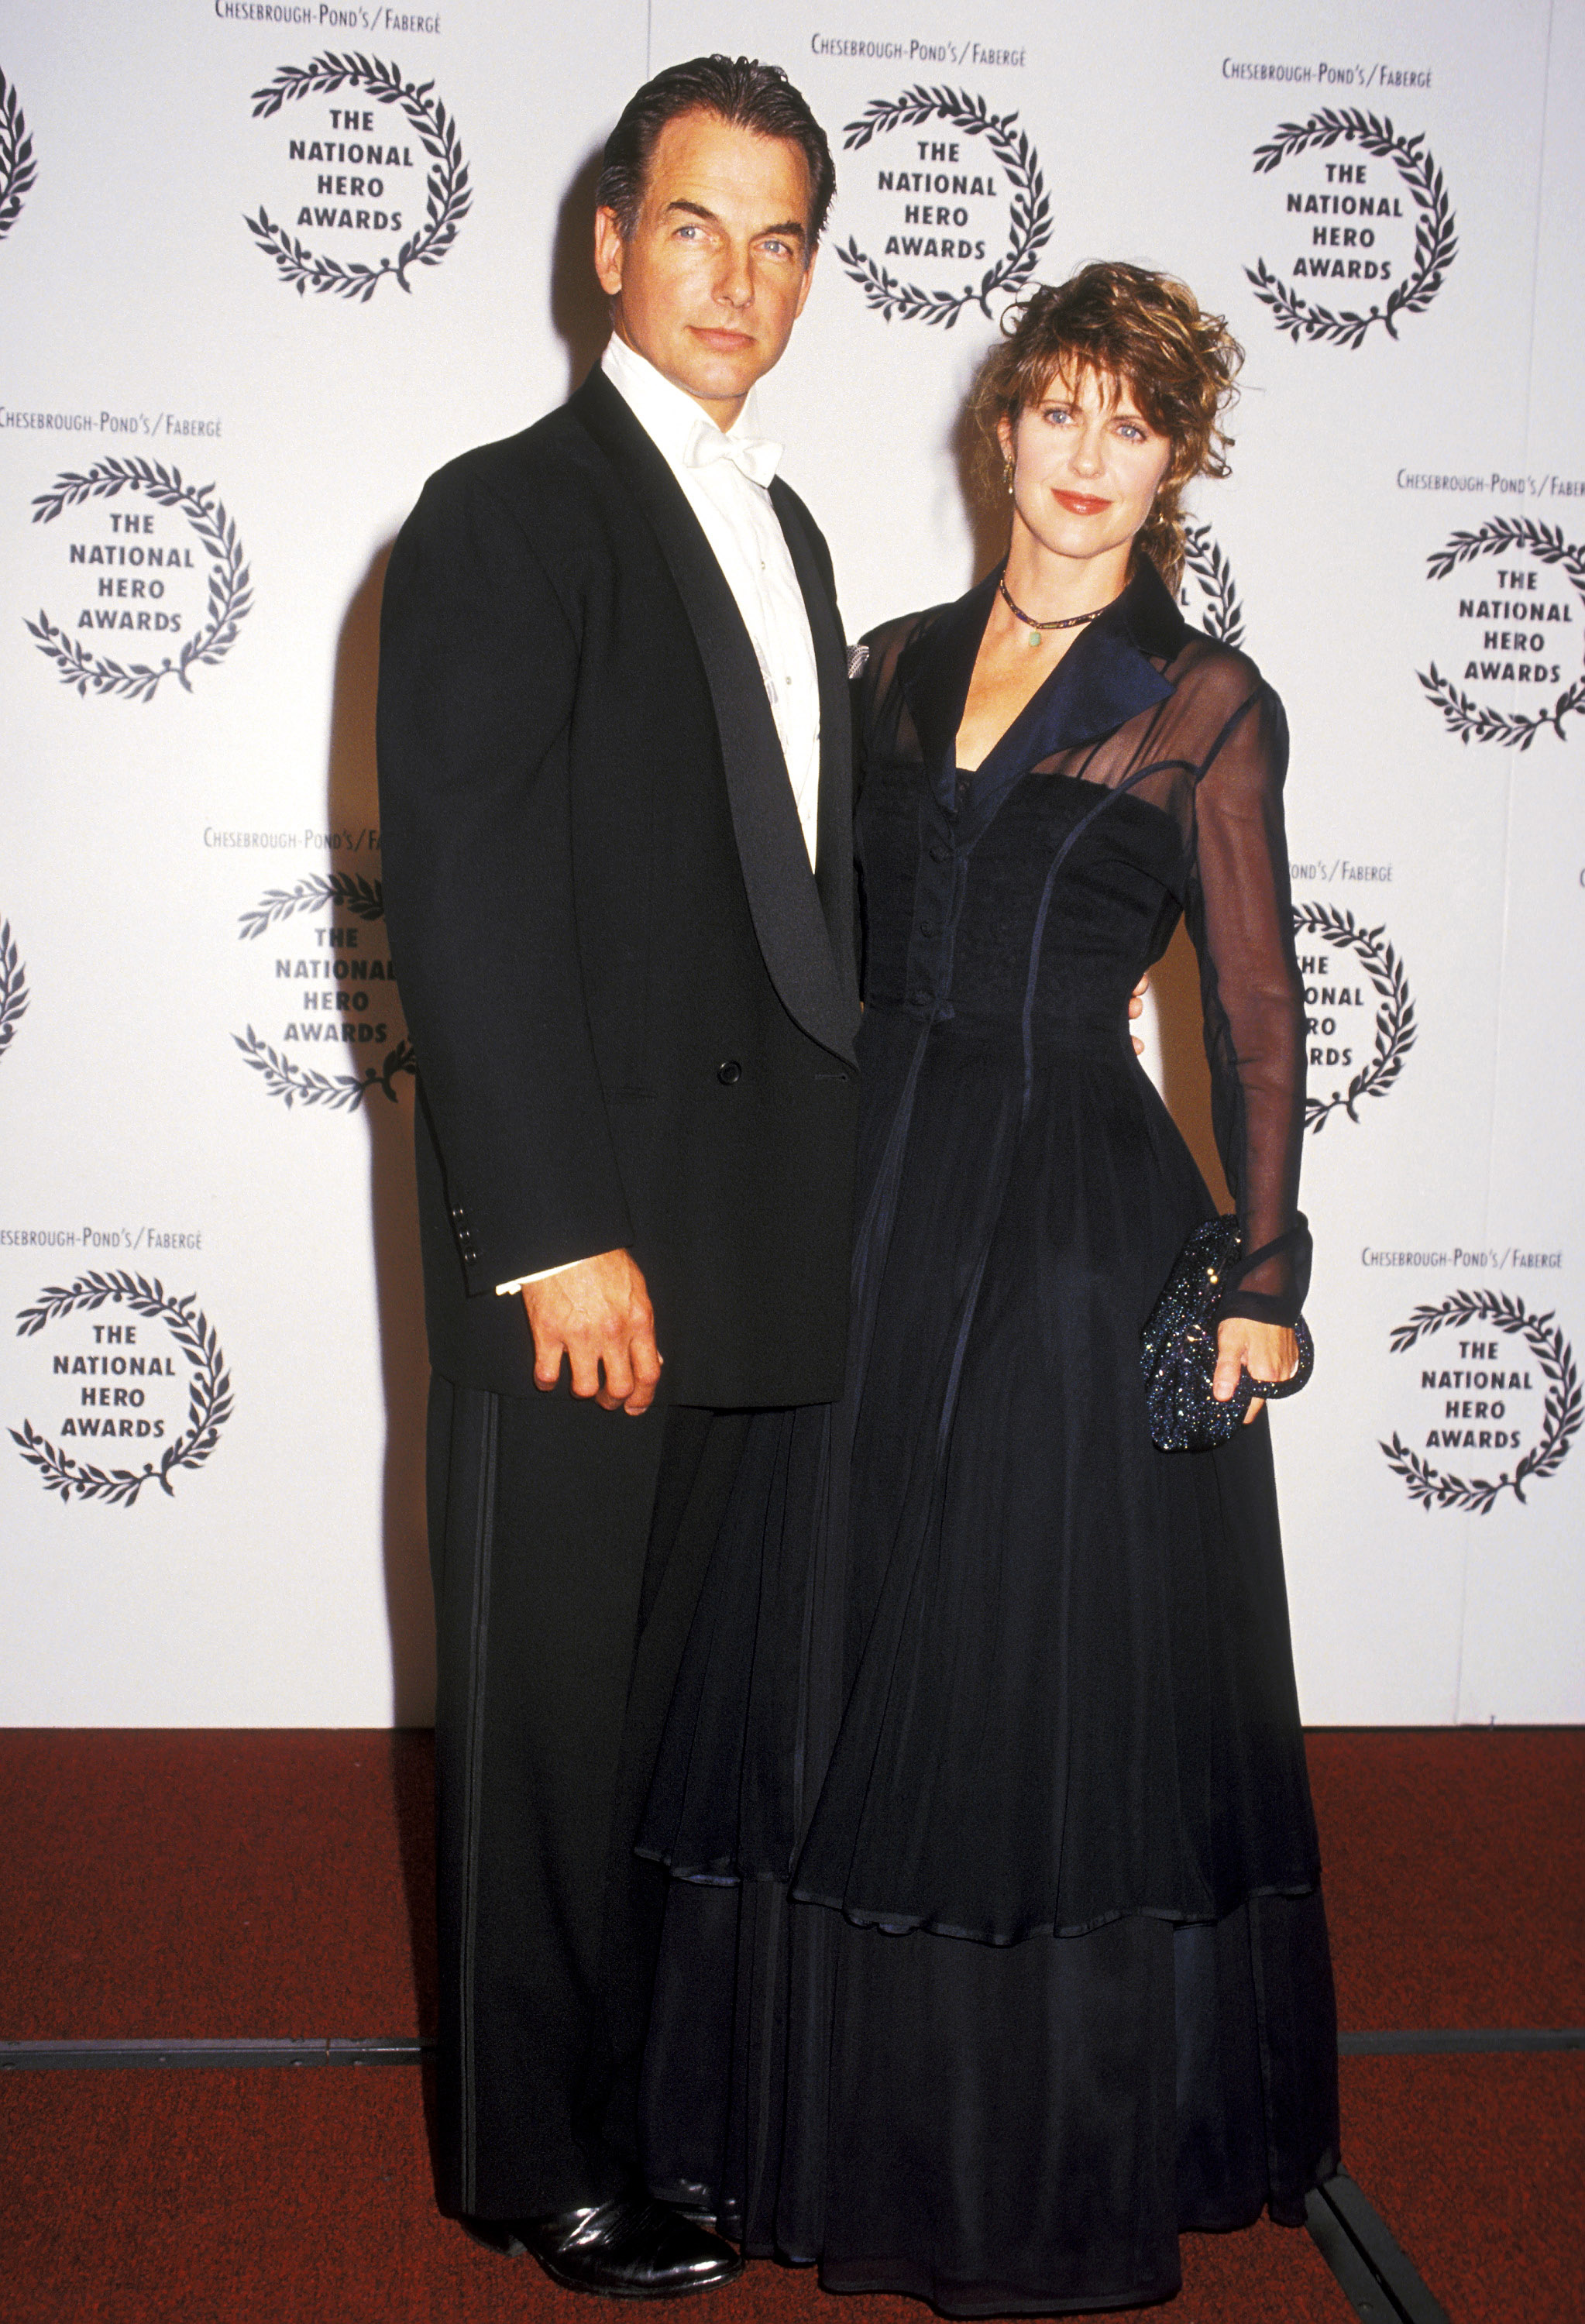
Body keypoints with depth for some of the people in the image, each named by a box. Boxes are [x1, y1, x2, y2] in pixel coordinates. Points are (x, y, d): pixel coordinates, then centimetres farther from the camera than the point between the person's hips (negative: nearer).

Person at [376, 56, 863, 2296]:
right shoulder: (505, 516, -8)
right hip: (577, 1243, -7)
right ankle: (536, 2157, 23)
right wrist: (555, 1235, -18)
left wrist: (830, 1187, 13)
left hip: (751, 1244, 7)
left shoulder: (781, 527, 16)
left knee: (678, 1702, 17)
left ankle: (660, 2089, 33)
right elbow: (461, 904, -15)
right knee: (551, 1709, 6)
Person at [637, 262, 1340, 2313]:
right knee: (843, 1665, 10)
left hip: (1080, 1223, -5)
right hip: (878, 1202, 5)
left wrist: (1262, 1272, -7)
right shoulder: (902, 665, 11)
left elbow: (1256, 1014, -3)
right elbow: (853, 942, 13)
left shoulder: (1207, 705, -2)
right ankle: (855, 2127, 29)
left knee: (1048, 1681, 3)